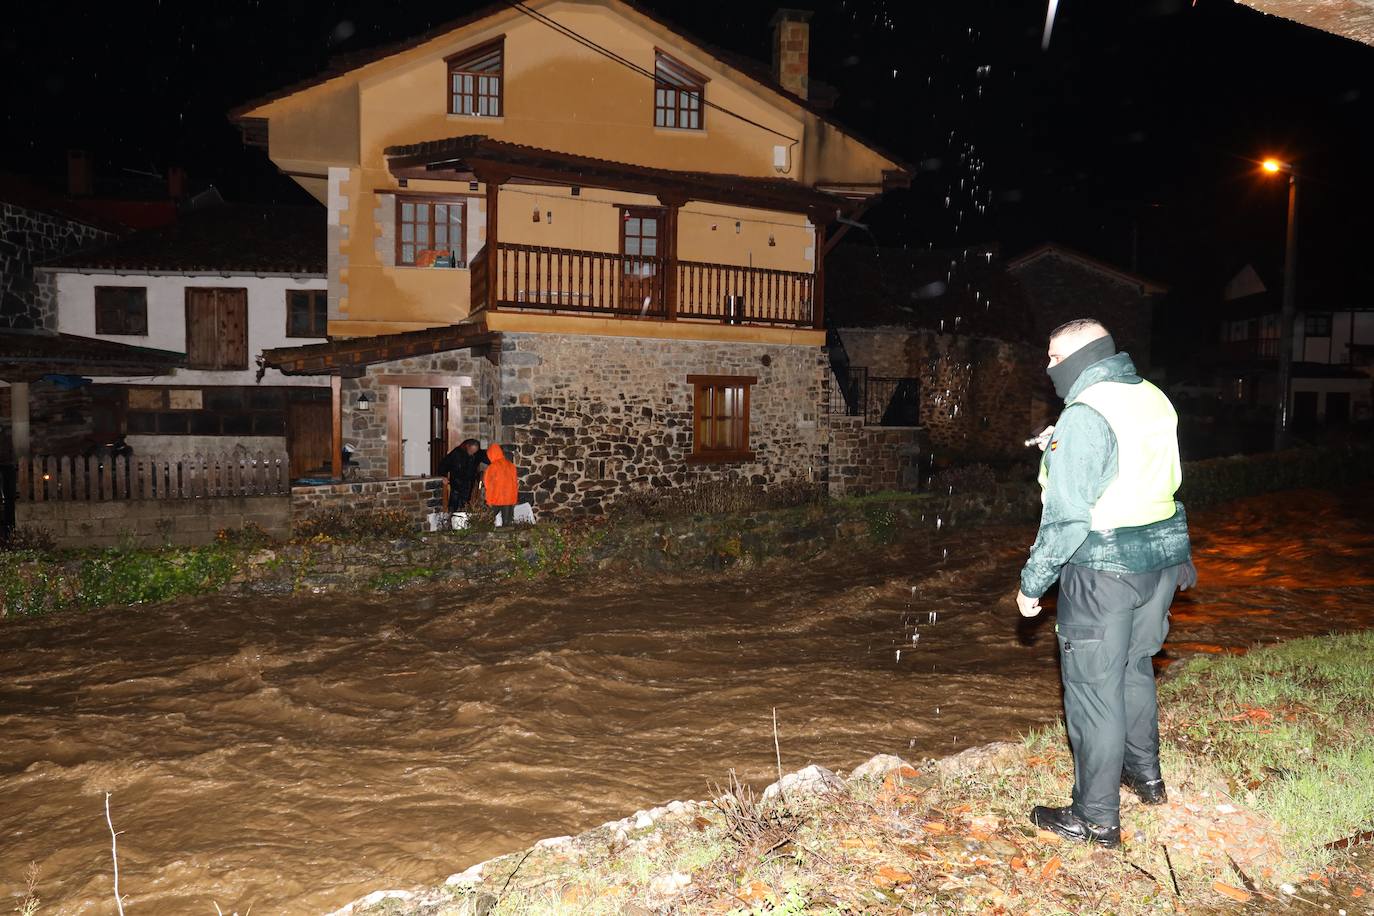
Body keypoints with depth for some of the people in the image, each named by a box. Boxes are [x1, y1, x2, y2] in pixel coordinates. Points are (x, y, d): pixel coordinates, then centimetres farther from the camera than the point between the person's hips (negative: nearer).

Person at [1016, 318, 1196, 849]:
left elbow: (1066, 516, -22)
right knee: (1134, 668, 25)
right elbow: (1167, 481, 16)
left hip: (1104, 568, -9)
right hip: (1164, 556, 9)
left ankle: (1097, 819, 10)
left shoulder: (1085, 415, -20)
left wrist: (1032, 582, -13)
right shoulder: (1154, 398, 8)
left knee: (1094, 688, 1)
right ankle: (1146, 775, 42)